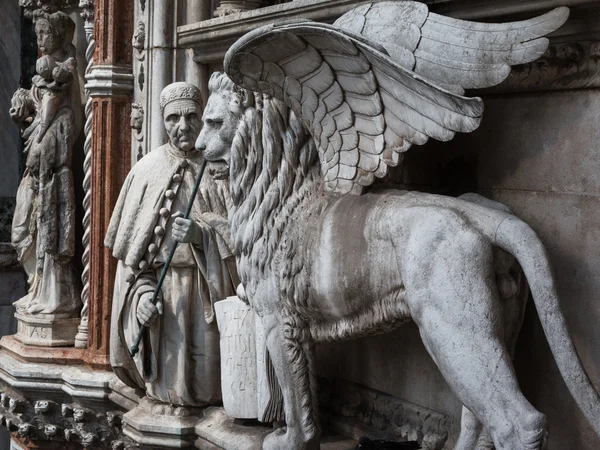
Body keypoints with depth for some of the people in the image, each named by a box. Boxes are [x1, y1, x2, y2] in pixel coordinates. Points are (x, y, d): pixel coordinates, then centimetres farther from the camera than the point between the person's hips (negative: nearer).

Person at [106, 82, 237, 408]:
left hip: (208, 287, 0)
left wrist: (200, 232, -22)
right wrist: (142, 292, -9)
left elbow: (236, 229, -3)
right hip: (161, 286, 0)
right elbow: (130, 242, 3)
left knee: (206, 378, 0)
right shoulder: (147, 169, 5)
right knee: (169, 375, 0)